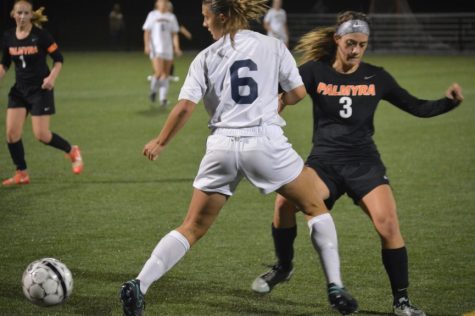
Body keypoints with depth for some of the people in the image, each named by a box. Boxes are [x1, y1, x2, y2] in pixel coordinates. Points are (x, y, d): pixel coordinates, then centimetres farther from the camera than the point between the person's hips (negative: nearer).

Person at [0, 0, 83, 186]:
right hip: (19, 90, 5)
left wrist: (52, 77, -21)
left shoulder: (40, 35, -13)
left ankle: (72, 151, 20)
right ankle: (21, 174, 10)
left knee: (41, 135, -7)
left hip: (40, 89, -5)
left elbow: (58, 58, -7)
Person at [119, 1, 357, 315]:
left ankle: (138, 286, -2)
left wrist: (160, 143, 10)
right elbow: (297, 93, 7)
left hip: (222, 147, 2)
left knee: (193, 228, 10)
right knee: (316, 207, 17)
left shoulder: (206, 58, 5)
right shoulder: (273, 46, 4)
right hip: (266, 141, -1)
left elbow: (185, 107, -2)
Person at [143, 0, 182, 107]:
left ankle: (164, 99, 10)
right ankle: (153, 89, 12)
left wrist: (177, 48, -2)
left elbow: (174, 34, 10)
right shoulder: (152, 15, 3)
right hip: (156, 49, -3)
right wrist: (147, 45, -11)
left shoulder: (171, 17, 10)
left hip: (168, 49, 3)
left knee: (165, 74, 3)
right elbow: (147, 32, 2)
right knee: (159, 73, -16)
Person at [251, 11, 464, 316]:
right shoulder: (316, 71, -1)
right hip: (324, 161, 0)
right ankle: (284, 266, 1)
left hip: (364, 163, 0)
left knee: (388, 224, -20)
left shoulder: (376, 77, 3)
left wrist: (449, 102, -7)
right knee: (285, 201, -26)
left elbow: (417, 107, 9)